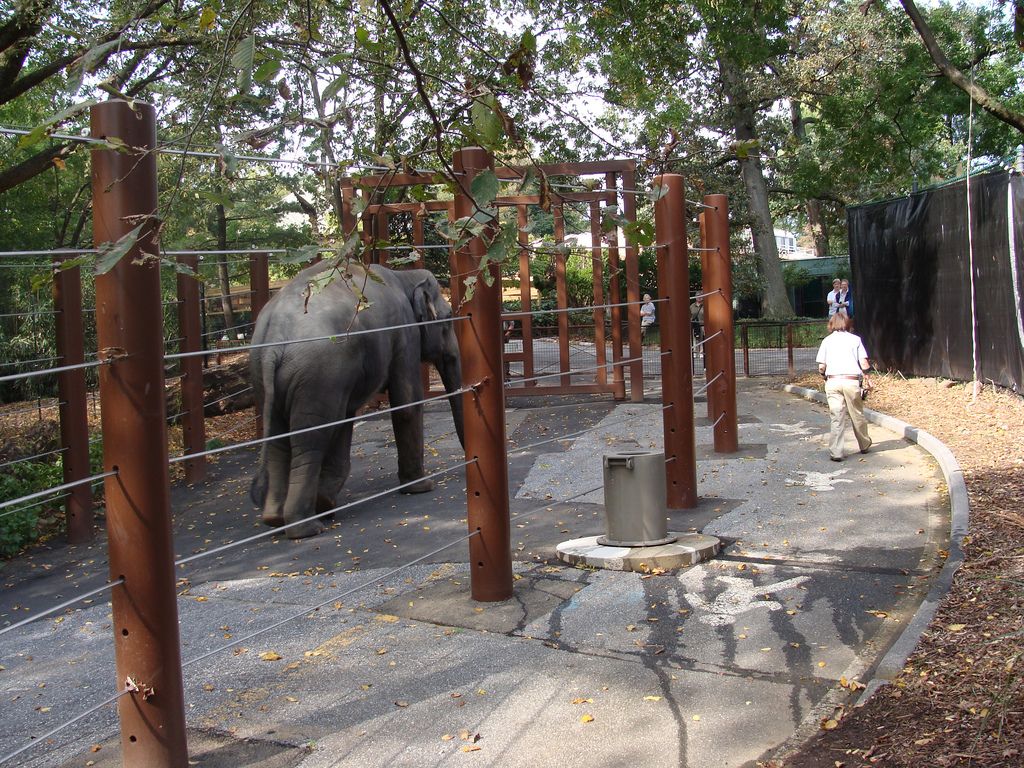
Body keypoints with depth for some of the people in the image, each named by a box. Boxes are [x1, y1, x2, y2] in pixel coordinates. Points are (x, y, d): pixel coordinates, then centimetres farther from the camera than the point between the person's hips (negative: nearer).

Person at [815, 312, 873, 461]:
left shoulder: (827, 340, 10)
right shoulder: (855, 339, 9)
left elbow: (821, 367, 2)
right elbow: (864, 364, 0)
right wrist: (866, 377, 16)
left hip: (833, 381, 0)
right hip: (852, 381, 0)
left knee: (837, 418, 1)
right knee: (857, 415, 15)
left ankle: (835, 452, -4)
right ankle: (864, 445, 32)